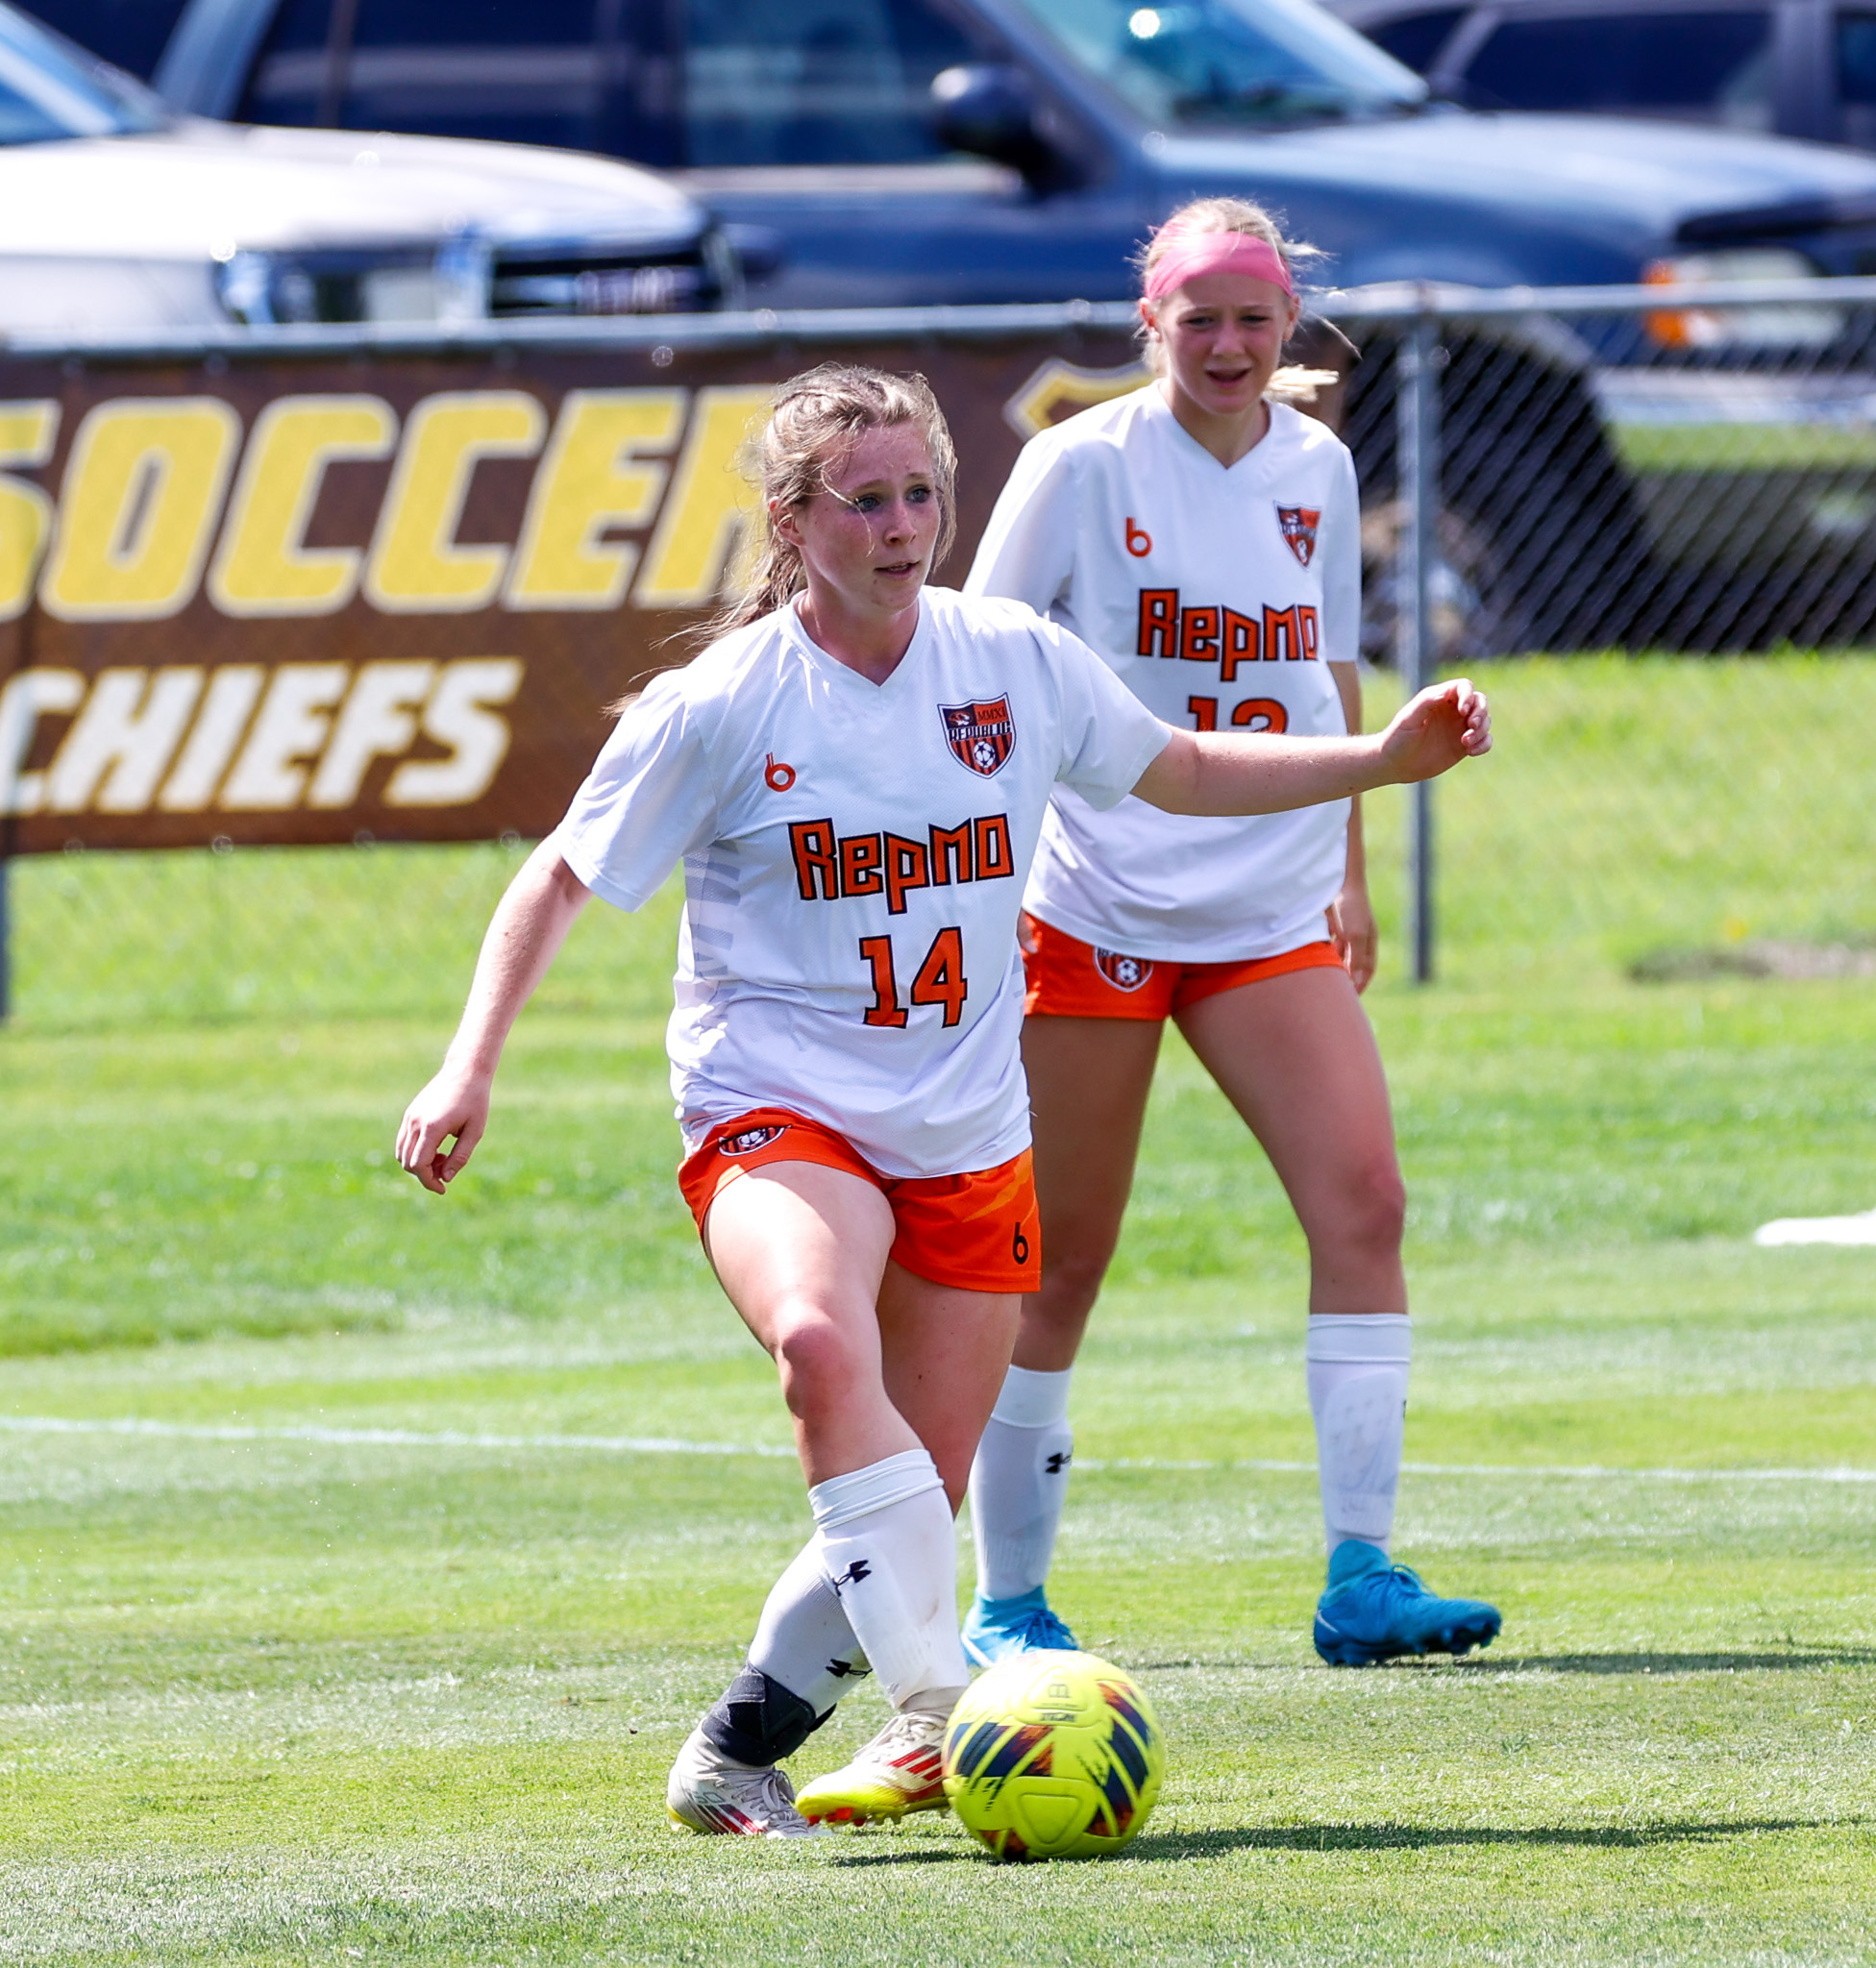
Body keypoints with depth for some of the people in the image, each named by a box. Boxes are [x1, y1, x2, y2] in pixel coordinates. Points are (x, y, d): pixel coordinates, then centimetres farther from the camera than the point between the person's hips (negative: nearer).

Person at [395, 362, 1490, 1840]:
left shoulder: (1016, 663, 1)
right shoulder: (718, 709, -9)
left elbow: (1181, 772, 17)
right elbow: (561, 880, 0)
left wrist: (1386, 759, 7)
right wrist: (474, 1064, -11)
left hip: (969, 1144, 5)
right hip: (779, 1119, -5)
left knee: (918, 1505, 5)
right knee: (822, 1343, -36)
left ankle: (745, 1746, 25)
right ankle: (941, 1708, -35)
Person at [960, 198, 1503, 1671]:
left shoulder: (1318, 469, 8)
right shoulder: (1086, 467, -6)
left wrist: (1348, 870, 20)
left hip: (1274, 920, 4)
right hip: (1092, 912, -4)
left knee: (1362, 1198, -13)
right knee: (1060, 1260, 1)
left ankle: (1360, 1577, -13)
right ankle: (1007, 1600, 14)